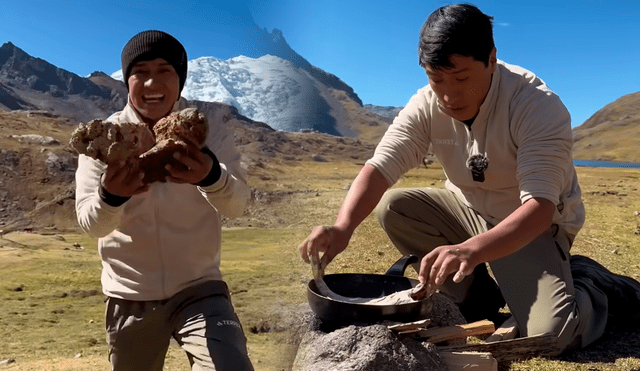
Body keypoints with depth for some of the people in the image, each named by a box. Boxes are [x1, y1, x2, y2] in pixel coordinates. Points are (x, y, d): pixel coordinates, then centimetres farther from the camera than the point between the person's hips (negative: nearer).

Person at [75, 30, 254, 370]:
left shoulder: (209, 131, -7)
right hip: (129, 299, 2)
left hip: (198, 289, -1)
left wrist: (210, 176, -43)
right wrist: (111, 195, -38)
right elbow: (91, 224, -14)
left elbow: (236, 204, -20)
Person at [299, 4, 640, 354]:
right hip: (469, 212, 5)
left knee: (551, 333, -28)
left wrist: (472, 250, -55)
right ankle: (479, 294, 0)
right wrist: (342, 227, -43)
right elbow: (379, 167, -23)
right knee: (393, 208, -17)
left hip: (535, 225, -5)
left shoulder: (539, 107, -28)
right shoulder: (426, 105, -14)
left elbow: (540, 206, -36)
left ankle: (599, 287, 9)